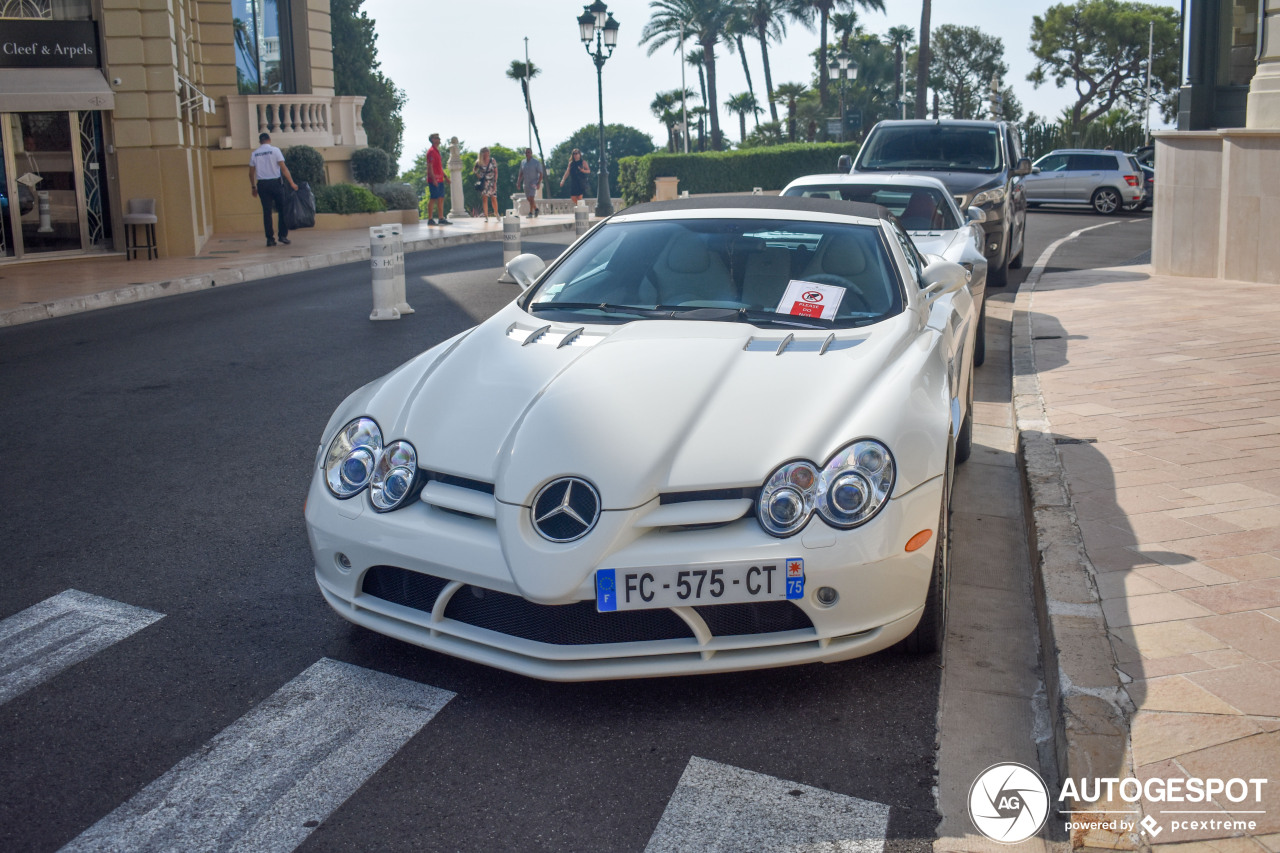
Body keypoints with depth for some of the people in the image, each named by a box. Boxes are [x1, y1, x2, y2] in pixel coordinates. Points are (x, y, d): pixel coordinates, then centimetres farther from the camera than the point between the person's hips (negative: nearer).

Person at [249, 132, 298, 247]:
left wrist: (253, 187, 19)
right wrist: (292, 183, -7)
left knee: (267, 211, 5)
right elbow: (283, 168, -8)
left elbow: (251, 173, 9)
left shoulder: (254, 154, 8)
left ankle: (270, 239, 4)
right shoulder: (275, 150, -2)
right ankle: (283, 235, 0)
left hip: (262, 184, 3)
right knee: (282, 209, 6)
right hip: (275, 182, -3)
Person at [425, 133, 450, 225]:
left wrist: (445, 176, 22)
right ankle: (430, 219, -3)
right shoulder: (431, 151, -11)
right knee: (433, 199, -6)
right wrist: (433, 179, -23)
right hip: (434, 180, -10)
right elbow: (430, 166, -17)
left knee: (441, 198, 10)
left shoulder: (437, 151, 19)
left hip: (440, 179, 10)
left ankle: (441, 218, 14)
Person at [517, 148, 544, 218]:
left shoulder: (536, 162, -5)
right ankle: (536, 209, 33)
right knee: (529, 199, 12)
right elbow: (521, 174, 16)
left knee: (531, 198, -17)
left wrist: (539, 183, -17)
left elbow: (541, 173, -7)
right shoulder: (523, 163, 9)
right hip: (525, 183, 6)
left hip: (533, 183, -6)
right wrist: (518, 182, 6)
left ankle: (531, 213, -17)